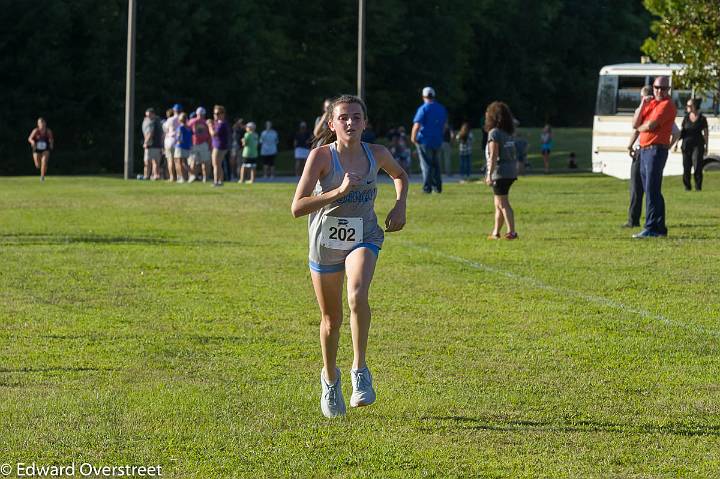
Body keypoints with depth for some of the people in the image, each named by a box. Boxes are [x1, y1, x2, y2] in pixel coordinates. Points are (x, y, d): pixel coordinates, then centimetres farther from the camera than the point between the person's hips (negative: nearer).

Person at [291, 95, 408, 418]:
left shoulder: (376, 154, -9)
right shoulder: (321, 156, -18)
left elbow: (400, 176, 16)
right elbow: (297, 208, -26)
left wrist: (399, 206, -2)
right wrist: (339, 191, -35)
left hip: (364, 238, 0)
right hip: (326, 243, 0)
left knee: (358, 295, -31)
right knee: (331, 320, 12)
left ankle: (360, 370, -21)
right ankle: (330, 380, 38)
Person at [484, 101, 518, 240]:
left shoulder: (494, 133, -12)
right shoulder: (508, 133, 13)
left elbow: (493, 156, -17)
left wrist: (490, 174, -18)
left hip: (500, 172, -8)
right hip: (511, 171, 8)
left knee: (503, 203, -5)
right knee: (499, 204, 16)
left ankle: (512, 231, -10)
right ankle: (496, 232, 20)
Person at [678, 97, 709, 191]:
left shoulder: (702, 119, -1)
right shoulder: (686, 118, 6)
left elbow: (705, 133, 3)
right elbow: (681, 131, 10)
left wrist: (706, 146, 3)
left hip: (698, 145, -3)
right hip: (686, 144, 3)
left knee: (697, 167, -8)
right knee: (686, 167, 4)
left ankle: (698, 186, 0)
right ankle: (687, 186, 13)